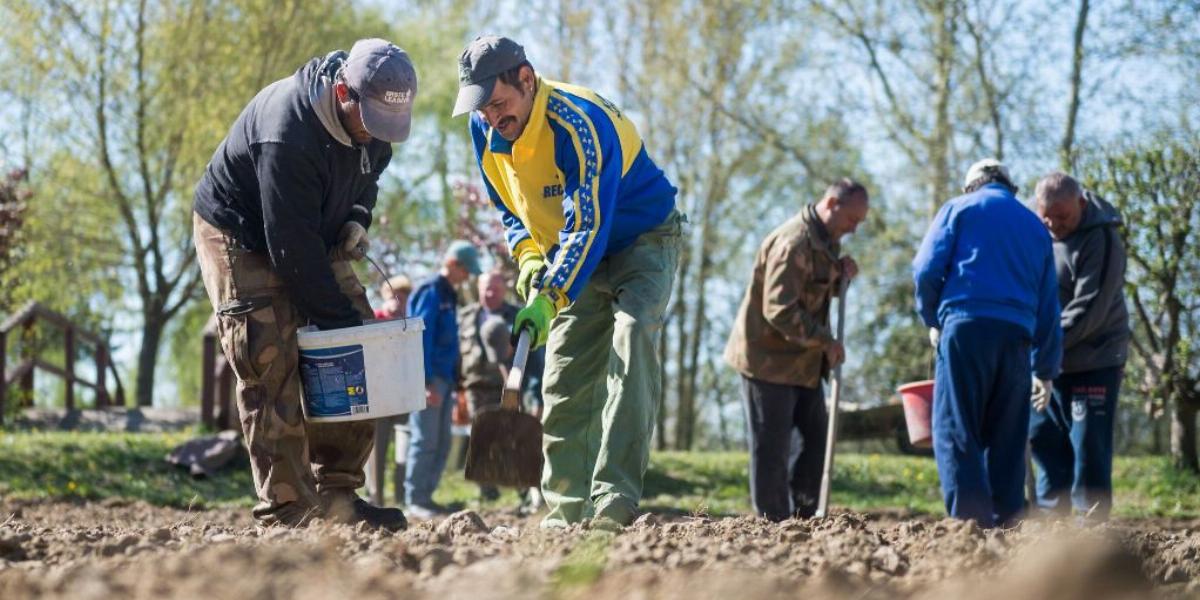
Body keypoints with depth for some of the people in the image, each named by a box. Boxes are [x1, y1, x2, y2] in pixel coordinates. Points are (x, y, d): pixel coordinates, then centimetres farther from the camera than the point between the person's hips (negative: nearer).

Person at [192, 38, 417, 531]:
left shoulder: (371, 120, -11)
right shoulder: (289, 134, -36)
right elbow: (293, 248, -33)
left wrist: (357, 219, -7)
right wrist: (338, 318, -28)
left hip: (314, 238, 8)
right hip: (239, 237, -8)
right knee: (272, 366, -18)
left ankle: (335, 494, 4)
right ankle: (287, 511, -17)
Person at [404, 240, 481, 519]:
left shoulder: (448, 295, 19)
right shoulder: (430, 292, -9)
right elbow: (422, 339, -16)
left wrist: (454, 383, 19)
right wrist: (428, 383, -21)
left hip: (443, 380, 9)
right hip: (429, 380, -9)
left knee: (441, 444, 9)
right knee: (425, 441, -8)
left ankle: (425, 496, 14)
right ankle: (415, 501, -6)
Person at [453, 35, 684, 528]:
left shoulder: (580, 122, -32)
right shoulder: (485, 129, -9)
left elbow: (588, 227, -36)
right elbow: (507, 205, 9)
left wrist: (551, 297, -42)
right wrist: (528, 256, -9)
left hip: (642, 242, -7)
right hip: (579, 259, 8)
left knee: (630, 348, -27)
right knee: (563, 381, 1)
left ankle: (615, 498, -34)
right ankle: (567, 508, 5)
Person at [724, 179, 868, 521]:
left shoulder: (826, 240, 10)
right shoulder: (793, 243, -22)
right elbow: (779, 310, -27)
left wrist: (841, 275, 3)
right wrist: (825, 342, -23)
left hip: (804, 361, 10)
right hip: (768, 358, -10)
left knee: (818, 437, 10)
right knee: (772, 448, -4)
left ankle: (802, 514, 18)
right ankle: (774, 522, 1)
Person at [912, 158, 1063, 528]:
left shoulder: (958, 209, 11)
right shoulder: (1035, 226, 23)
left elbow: (926, 270, 0)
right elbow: (1048, 305, 21)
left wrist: (932, 319, 14)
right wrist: (1047, 368, 23)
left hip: (966, 326, -4)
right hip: (1017, 334, 4)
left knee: (955, 428, -5)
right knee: (1007, 433, 9)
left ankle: (971, 516, -16)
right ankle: (1006, 518, 5)